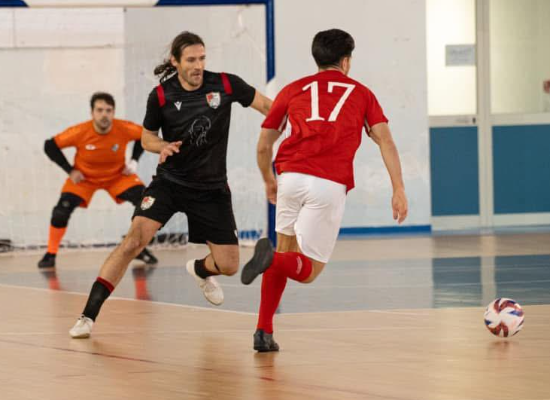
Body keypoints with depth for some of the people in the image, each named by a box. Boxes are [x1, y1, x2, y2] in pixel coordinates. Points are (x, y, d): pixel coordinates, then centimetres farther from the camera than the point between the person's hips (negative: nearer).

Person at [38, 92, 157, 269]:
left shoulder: (125, 129, -25)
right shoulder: (80, 132, -29)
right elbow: (50, 146, -16)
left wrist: (134, 161, -11)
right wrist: (70, 170, -18)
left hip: (117, 176, 1)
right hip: (84, 178, -1)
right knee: (62, 210, -20)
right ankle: (50, 254, 0)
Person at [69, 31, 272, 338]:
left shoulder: (225, 85, -10)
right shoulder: (161, 96, -10)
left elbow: (269, 107, -2)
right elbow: (147, 138, 4)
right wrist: (164, 147, -18)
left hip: (212, 188, 2)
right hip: (170, 182, -2)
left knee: (229, 265, 2)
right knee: (135, 239, -23)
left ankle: (200, 270, 42)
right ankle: (89, 316, -21)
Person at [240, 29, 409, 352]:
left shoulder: (294, 90, 22)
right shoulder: (361, 93, 20)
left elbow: (263, 146, 23)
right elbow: (385, 140, 6)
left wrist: (269, 181, 40)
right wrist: (399, 189, 2)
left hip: (291, 177, 2)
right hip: (330, 185, -2)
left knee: (286, 250, 21)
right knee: (308, 270, 6)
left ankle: (264, 331, 9)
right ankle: (270, 258, -28)